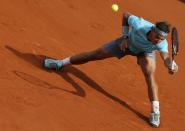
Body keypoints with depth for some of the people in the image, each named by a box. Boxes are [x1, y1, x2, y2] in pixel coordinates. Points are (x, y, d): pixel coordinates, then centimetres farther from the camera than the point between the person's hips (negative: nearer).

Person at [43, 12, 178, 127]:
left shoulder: (162, 43, -40)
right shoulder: (140, 24, -42)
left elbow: (166, 57, -52)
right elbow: (125, 15, -23)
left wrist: (172, 65, -74)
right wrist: (125, 37, -23)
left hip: (146, 51, -1)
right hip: (128, 43, 1)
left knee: (150, 76, -26)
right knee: (95, 54, 4)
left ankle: (155, 112, -18)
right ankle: (61, 63, 24)